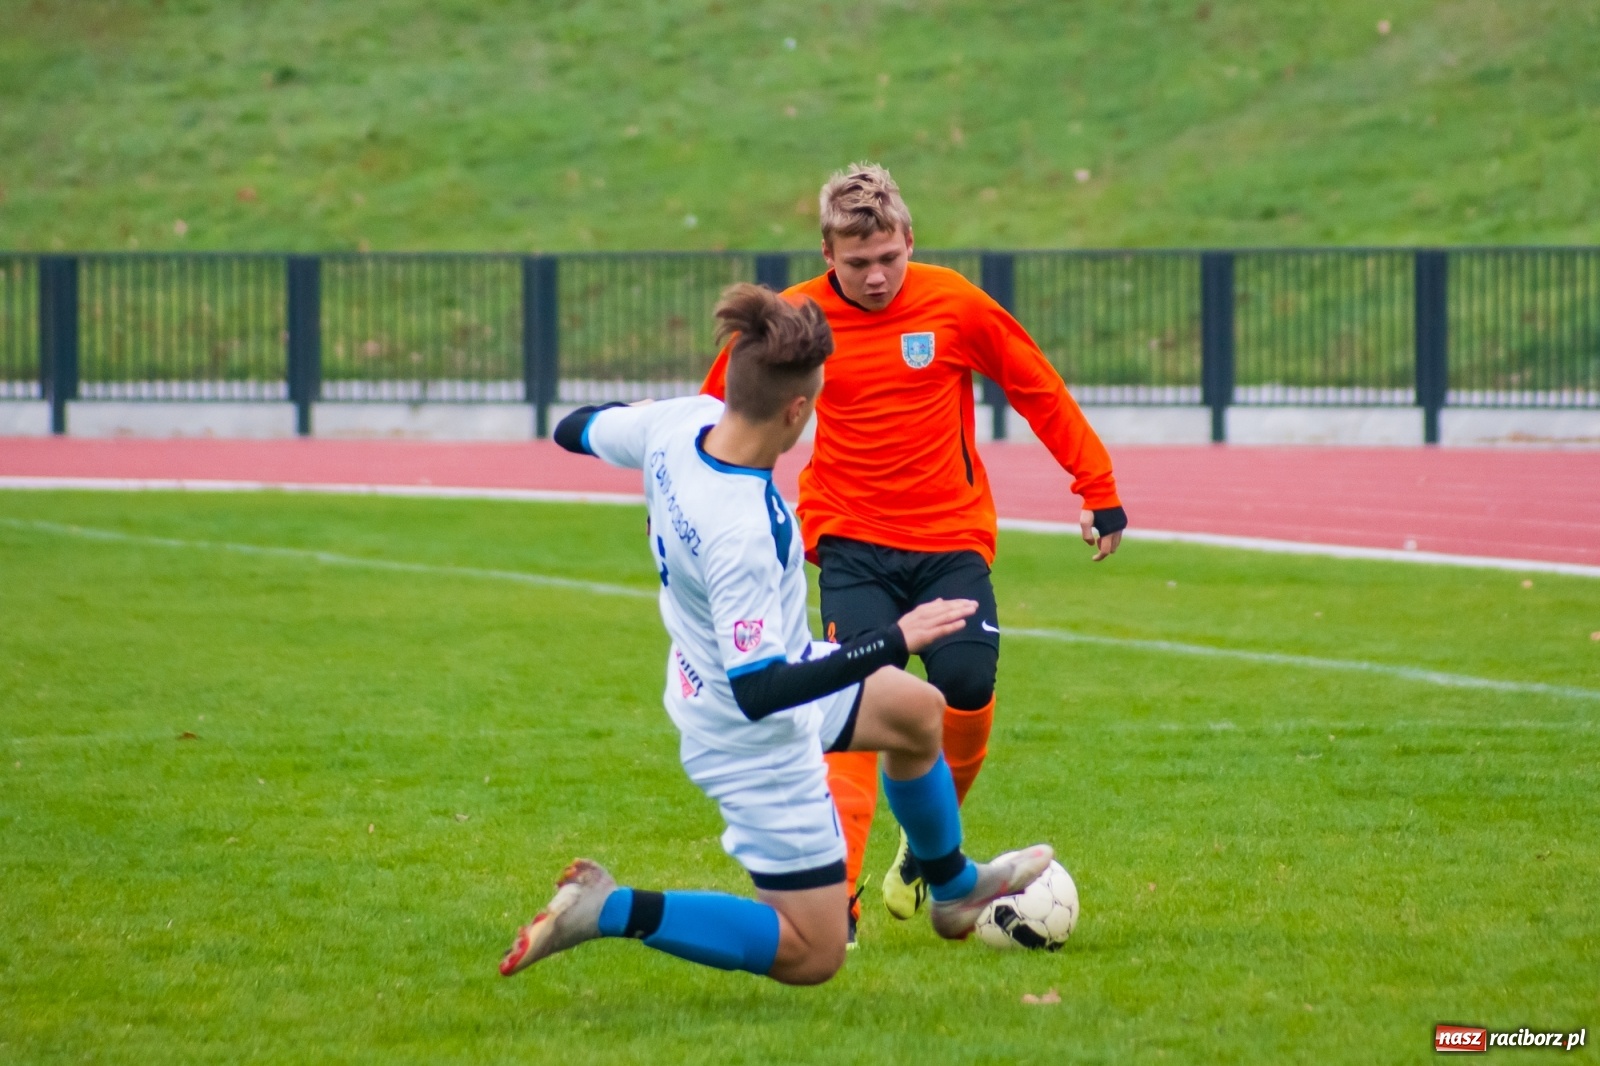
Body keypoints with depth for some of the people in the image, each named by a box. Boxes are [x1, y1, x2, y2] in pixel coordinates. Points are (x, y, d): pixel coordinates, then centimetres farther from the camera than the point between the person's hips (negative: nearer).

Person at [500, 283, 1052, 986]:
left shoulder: (681, 421, -17)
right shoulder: (743, 536, -39)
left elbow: (576, 430, 4)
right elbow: (758, 692, -36)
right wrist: (893, 642, -34)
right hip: (760, 743, -10)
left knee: (917, 711, 31)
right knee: (811, 955, 0)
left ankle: (955, 889, 53)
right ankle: (610, 911, -2)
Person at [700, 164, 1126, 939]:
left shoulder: (955, 306, -5)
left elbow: (1040, 392, 6)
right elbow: (719, 409, 12)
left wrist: (1099, 490, 7)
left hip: (952, 540, 1)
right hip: (852, 546, -1)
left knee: (968, 685, -15)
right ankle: (834, 899, -17)